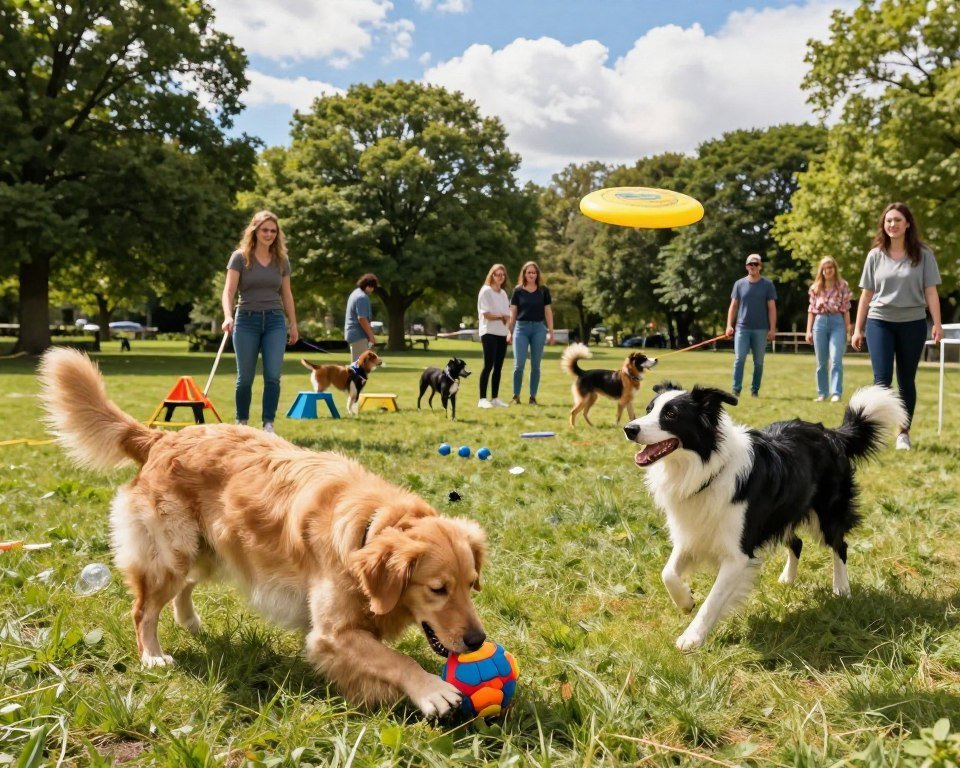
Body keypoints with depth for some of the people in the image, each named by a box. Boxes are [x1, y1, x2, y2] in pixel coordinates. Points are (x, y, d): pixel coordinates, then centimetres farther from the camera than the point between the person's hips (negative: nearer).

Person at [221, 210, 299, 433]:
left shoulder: (281, 260, 9)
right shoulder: (240, 257, -1)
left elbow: (287, 295, 15)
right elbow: (228, 291, -9)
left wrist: (293, 324, 13)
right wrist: (228, 316, -25)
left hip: (275, 321, 2)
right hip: (247, 319, -2)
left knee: (273, 376, -8)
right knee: (245, 377, 4)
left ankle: (268, 424, -3)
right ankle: (241, 423, 18)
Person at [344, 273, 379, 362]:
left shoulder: (356, 293, 16)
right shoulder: (362, 297, -17)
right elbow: (362, 319, -22)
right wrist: (371, 336, -17)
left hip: (352, 333, 10)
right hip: (359, 335, -10)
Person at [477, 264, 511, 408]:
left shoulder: (503, 293, 17)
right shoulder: (486, 291, -4)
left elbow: (508, 315, 11)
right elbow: (486, 314, -12)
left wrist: (506, 318, -10)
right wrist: (501, 317, -7)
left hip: (502, 333, 7)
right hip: (489, 333, -7)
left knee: (498, 367, 5)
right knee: (488, 365, -12)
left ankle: (495, 398, 9)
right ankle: (482, 399, -11)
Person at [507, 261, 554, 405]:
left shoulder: (543, 290, 6)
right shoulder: (518, 291, 4)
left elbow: (548, 311, 9)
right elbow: (512, 312, 7)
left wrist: (551, 332, 5)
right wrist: (509, 331, 1)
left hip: (538, 328, 1)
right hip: (521, 328, -1)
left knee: (535, 365, 4)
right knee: (519, 364, -6)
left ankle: (533, 396, 11)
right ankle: (516, 395, 4)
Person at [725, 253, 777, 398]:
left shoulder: (767, 285, 4)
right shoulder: (739, 284, 8)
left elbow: (772, 308, 2)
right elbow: (733, 306, 9)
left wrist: (772, 329, -5)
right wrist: (729, 325, -1)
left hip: (761, 329, 0)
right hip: (742, 328, 0)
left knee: (758, 361, 4)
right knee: (739, 359, -8)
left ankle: (755, 390, 13)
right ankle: (736, 390, -8)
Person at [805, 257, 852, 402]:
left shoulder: (842, 286, 4)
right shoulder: (815, 287, 10)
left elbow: (846, 309, 2)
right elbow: (811, 310, 11)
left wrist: (848, 330, -1)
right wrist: (808, 331, 6)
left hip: (837, 322, -3)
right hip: (820, 323, 3)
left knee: (836, 360, -14)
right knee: (821, 362, 7)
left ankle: (836, 393, -14)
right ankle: (822, 393, 15)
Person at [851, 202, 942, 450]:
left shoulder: (923, 254, 0)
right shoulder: (875, 255, 3)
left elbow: (930, 291, -1)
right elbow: (866, 294, 7)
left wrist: (937, 324, -10)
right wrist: (858, 329, 5)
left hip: (912, 323, 0)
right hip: (879, 322, 0)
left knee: (906, 380, 7)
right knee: (882, 379, -8)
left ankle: (904, 433, 16)